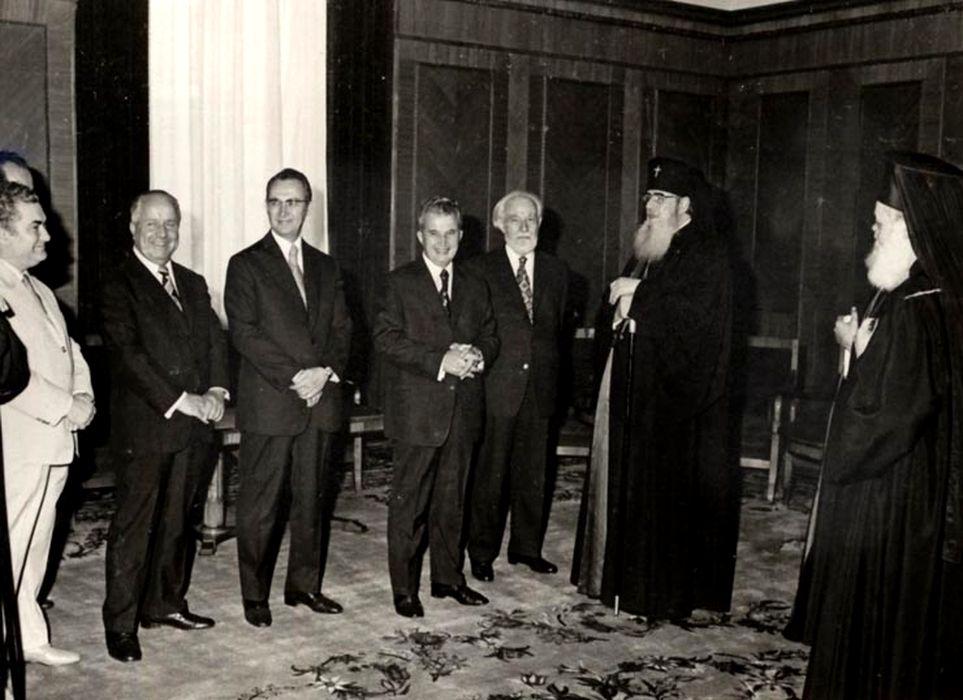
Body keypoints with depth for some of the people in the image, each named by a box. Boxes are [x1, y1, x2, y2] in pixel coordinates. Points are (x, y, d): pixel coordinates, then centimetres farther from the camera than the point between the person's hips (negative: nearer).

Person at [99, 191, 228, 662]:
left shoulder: (193, 284, 17)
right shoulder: (118, 287, -5)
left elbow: (215, 340, 13)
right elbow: (129, 355, -14)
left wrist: (215, 391, -5)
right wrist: (180, 402, -18)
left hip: (192, 427, 6)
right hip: (144, 427, -6)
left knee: (176, 521, 13)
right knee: (134, 526, 0)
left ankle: (166, 604, 26)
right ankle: (120, 624, 8)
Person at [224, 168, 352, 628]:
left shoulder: (324, 267, 16)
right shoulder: (246, 265, 0)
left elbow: (341, 328, 12)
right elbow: (244, 333, -9)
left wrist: (326, 372, -7)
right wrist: (294, 377, -15)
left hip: (320, 401, 5)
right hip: (268, 404, -4)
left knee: (314, 499, 10)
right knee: (260, 504, 1)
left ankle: (305, 585, 22)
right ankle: (255, 595, 12)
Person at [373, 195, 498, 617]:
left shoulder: (473, 287, 15)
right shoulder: (401, 282, -1)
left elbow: (490, 337, 17)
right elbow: (386, 339, -11)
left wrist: (477, 356, -7)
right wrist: (440, 360, -19)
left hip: (463, 411, 5)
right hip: (417, 412, -5)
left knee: (452, 499, 13)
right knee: (409, 501, 0)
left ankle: (449, 578, 25)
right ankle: (404, 589, 9)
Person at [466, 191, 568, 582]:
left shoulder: (556, 271, 11)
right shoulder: (481, 270, 0)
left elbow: (558, 328, 14)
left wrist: (549, 372, 8)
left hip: (540, 385, 4)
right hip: (496, 386, -4)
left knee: (533, 470, 11)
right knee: (490, 472, 1)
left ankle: (526, 546, 24)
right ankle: (482, 553, 12)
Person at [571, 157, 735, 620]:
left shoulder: (707, 254, -7)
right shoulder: (647, 249, 17)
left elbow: (693, 312, -19)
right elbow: (618, 304, 17)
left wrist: (640, 296, -13)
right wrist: (623, 297, -5)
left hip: (678, 390, -8)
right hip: (635, 387, 8)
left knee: (672, 488, -3)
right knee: (631, 483, 10)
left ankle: (671, 593, 6)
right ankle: (627, 576, 20)